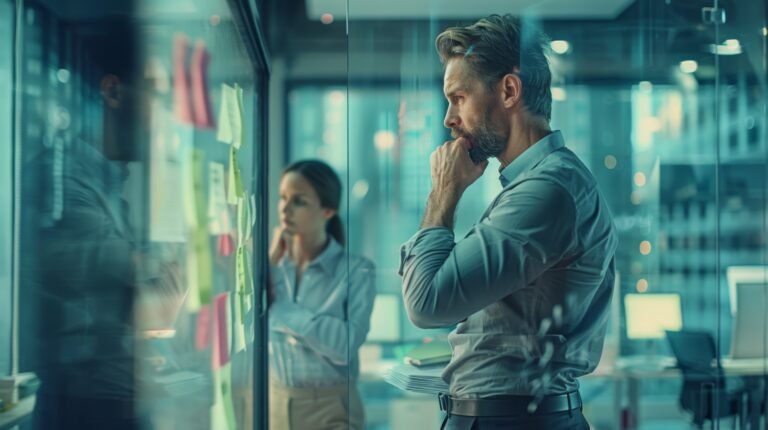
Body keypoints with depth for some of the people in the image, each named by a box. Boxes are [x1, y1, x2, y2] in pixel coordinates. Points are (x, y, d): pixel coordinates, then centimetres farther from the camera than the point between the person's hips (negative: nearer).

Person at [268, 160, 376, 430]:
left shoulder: (355, 271, -8)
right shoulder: (271, 263, 4)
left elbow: (345, 344, -20)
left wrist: (282, 309, -13)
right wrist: (271, 262, -8)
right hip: (273, 404, 4)